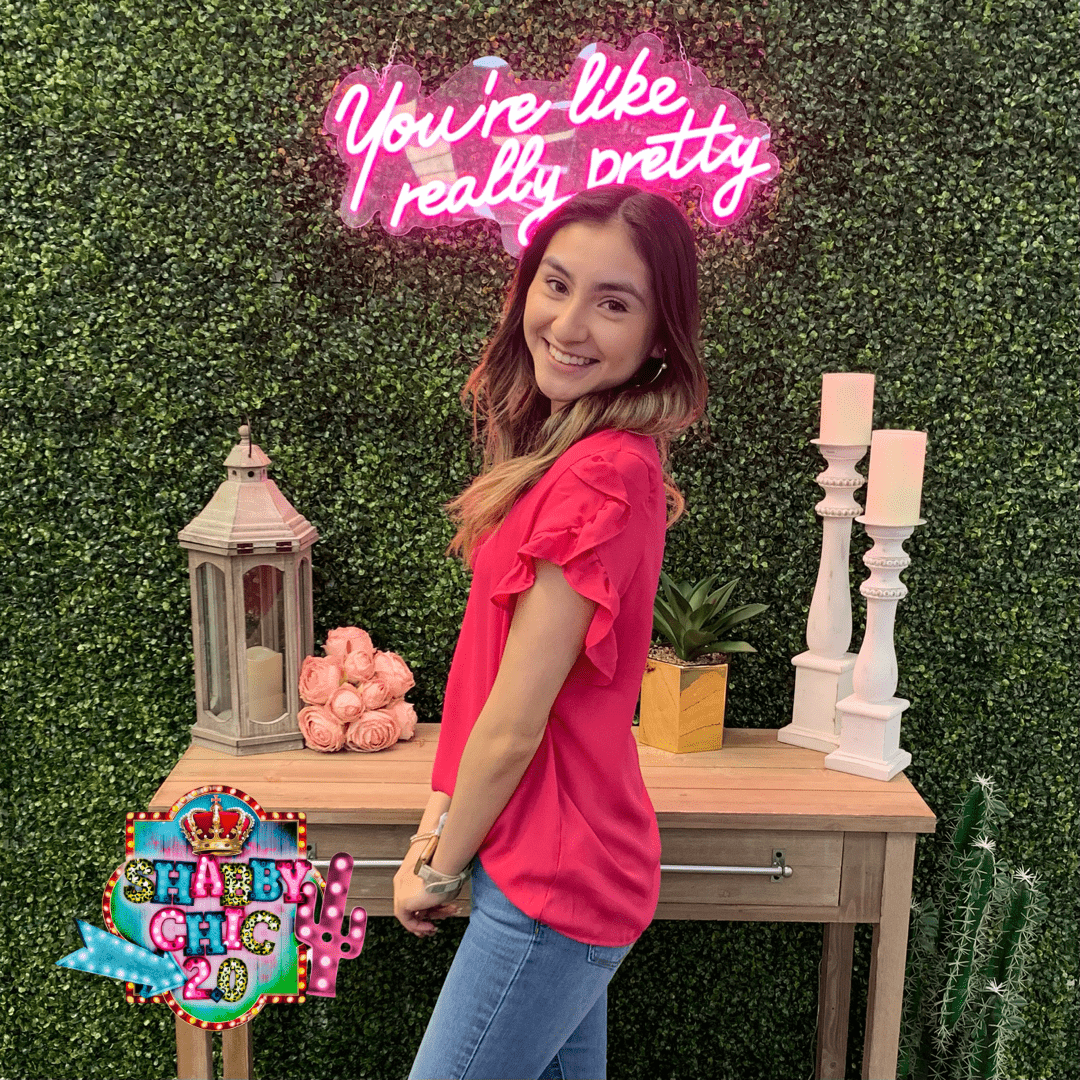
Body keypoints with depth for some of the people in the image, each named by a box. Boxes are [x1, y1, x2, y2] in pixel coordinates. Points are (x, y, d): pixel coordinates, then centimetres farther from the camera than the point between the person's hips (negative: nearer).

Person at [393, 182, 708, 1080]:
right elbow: (486, 676, 6)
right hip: (568, 870, 8)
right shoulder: (591, 455, 6)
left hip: (550, 886, -8)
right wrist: (439, 828, 1)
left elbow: (514, 727, -19)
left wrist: (438, 870, -4)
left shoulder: (600, 474, -24)